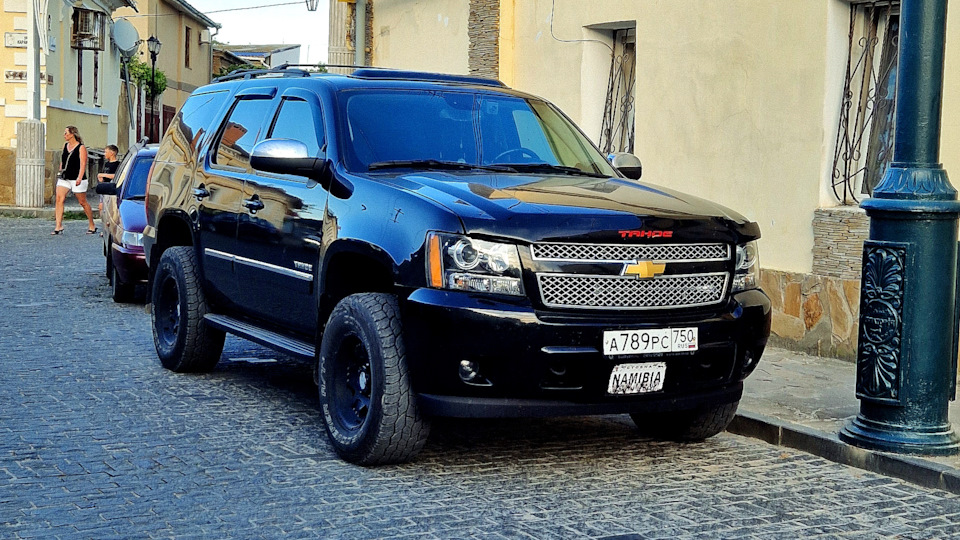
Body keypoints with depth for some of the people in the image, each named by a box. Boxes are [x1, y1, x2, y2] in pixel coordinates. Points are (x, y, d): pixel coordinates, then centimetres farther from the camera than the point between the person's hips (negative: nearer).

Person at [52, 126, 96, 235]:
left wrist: (79, 178, -26)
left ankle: (92, 225, 20)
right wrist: (60, 172, 21)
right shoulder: (65, 146, 11)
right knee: (59, 199, -12)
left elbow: (83, 164, -16)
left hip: (76, 180, -6)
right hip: (64, 179, 6)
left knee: (83, 202, 4)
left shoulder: (81, 148, -8)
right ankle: (58, 226, -13)